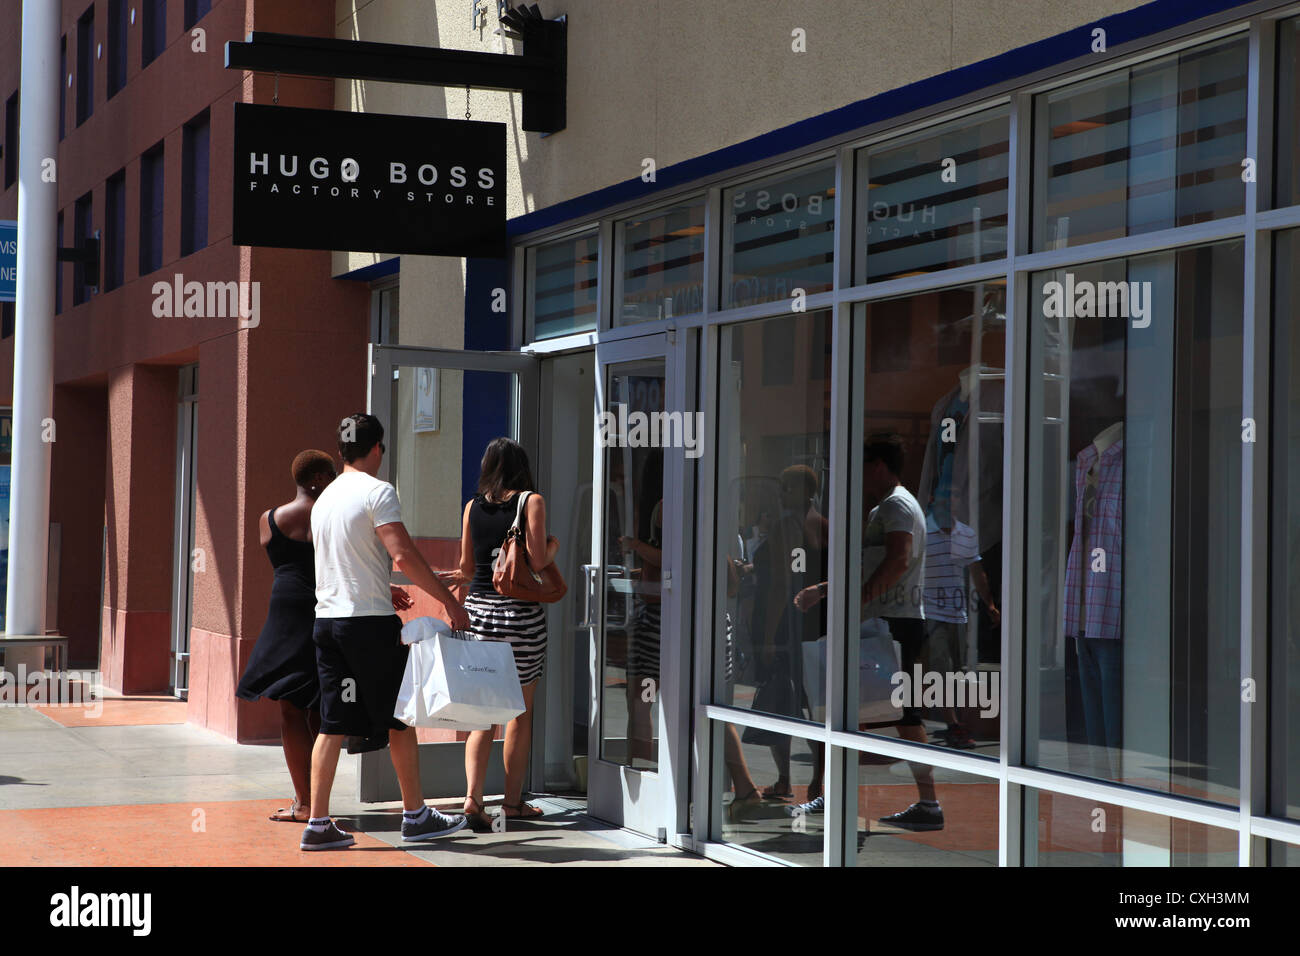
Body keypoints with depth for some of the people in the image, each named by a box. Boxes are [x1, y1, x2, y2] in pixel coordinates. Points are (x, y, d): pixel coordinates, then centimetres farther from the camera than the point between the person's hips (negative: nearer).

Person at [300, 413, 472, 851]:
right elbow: (403, 555, -19)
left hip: (327, 618, 7)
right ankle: (415, 815, 12)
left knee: (333, 725, 6)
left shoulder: (325, 498, 15)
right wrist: (449, 601, -14)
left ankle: (318, 823, 3)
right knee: (400, 718, 5)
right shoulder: (377, 492, -9)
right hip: (369, 621, -7)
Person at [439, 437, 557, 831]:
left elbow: (469, 567, 12)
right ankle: (513, 801, 15)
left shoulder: (472, 506, 7)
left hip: (478, 608, 3)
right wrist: (553, 545, 9)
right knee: (520, 712, 9)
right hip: (521, 612, -3)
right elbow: (537, 561, -12)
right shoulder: (532, 502, -4)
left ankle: (473, 796, -10)